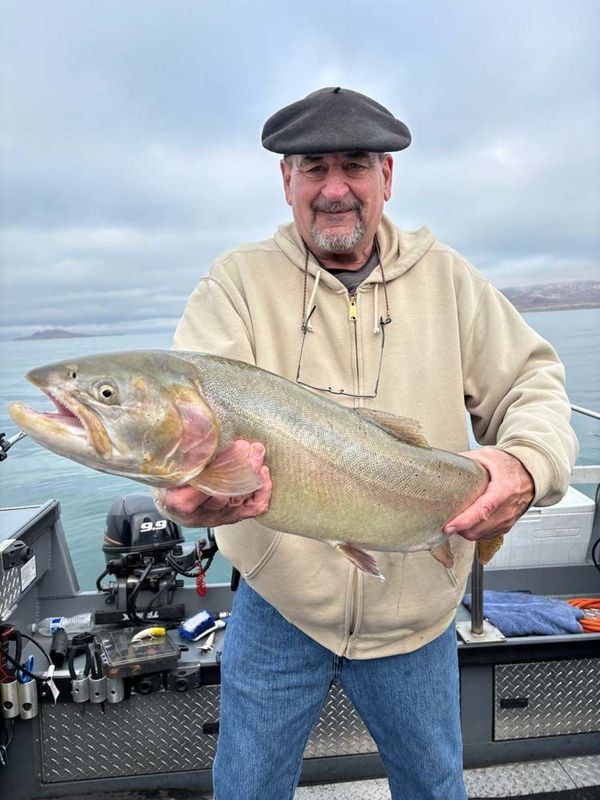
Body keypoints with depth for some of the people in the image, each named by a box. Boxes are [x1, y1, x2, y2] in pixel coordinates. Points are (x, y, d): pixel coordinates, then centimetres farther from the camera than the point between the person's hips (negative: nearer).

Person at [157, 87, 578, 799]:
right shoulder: (239, 278, -7)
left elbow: (530, 380, 1)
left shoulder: (447, 277, 0)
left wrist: (527, 462, -21)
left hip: (417, 611, 2)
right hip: (277, 606, -1)